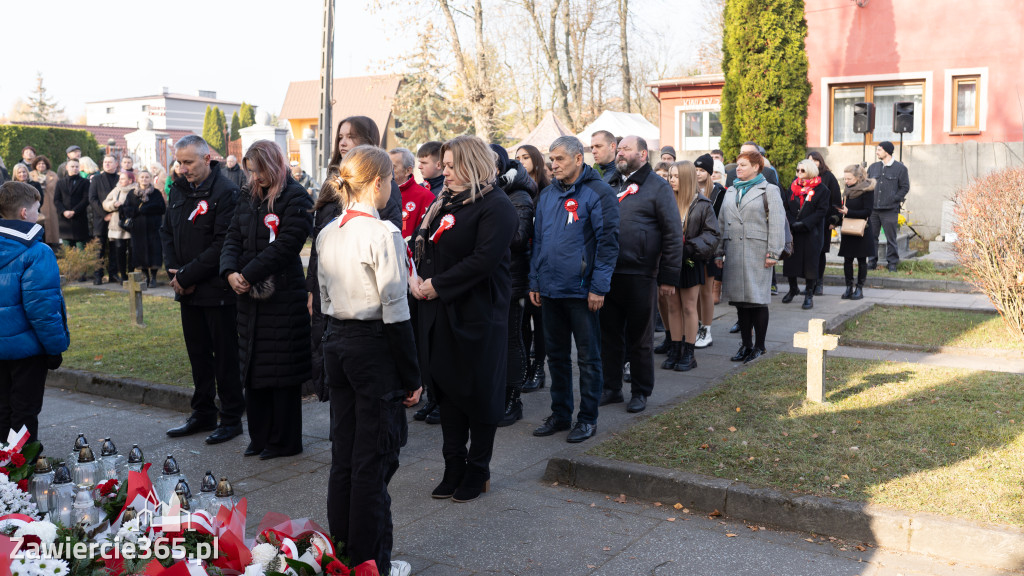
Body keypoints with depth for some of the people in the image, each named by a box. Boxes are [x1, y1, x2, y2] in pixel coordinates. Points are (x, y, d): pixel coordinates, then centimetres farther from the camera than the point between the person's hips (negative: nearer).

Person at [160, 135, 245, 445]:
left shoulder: (226, 192, -15)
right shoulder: (178, 189, 10)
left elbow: (223, 244, -20)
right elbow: (167, 231, 16)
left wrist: (188, 275, -16)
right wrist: (174, 271, 0)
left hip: (217, 290, -7)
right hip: (188, 290, 8)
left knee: (225, 355, 2)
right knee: (198, 353, 16)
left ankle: (231, 418, 13)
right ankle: (203, 414, 28)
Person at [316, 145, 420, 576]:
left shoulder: (327, 234, 7)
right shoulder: (383, 234, -16)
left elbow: (325, 300, 12)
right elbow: (394, 311, -16)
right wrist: (411, 376, -10)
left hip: (335, 342, 8)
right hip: (373, 347, -8)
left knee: (343, 451, 15)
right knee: (374, 457, 2)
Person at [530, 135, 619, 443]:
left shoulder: (598, 193, -8)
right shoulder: (547, 195, 11)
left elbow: (608, 241, -11)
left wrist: (599, 287, -16)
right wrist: (535, 281, 11)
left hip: (581, 290, -6)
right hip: (550, 290, 6)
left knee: (588, 357, 4)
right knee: (556, 354, 14)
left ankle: (587, 418, 15)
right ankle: (560, 413, 26)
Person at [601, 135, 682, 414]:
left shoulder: (657, 187, -2)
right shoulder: (610, 186, 15)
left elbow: (673, 234, -6)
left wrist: (668, 277, -10)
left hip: (639, 276, -5)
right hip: (607, 274, 5)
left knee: (639, 338, 7)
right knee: (609, 334, 11)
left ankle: (640, 392, 19)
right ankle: (611, 387, 23)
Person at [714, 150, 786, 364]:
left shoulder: (769, 190, 1)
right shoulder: (731, 191, 18)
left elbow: (777, 223, -5)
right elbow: (722, 223, 18)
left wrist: (773, 253, -11)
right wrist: (719, 252, 12)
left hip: (757, 253, -5)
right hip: (734, 254, 5)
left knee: (758, 299, -3)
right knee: (740, 300, 7)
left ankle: (759, 346, 8)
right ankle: (746, 345, 16)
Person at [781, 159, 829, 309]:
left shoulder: (821, 189, -2)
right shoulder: (793, 187, 12)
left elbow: (822, 211, -8)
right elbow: (787, 208, 9)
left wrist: (804, 223, -16)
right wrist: (792, 223, -9)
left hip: (812, 233, -4)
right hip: (793, 232, 4)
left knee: (810, 261, -2)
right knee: (790, 260, 6)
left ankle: (809, 295, 5)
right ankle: (793, 289, 28)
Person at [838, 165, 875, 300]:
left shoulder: (867, 190, -10)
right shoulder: (848, 189, 10)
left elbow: (868, 211, -15)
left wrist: (848, 212, -22)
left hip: (861, 231, -6)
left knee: (861, 259, 3)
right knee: (847, 259, 4)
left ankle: (860, 288, 9)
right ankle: (849, 287, 12)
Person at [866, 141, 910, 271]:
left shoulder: (900, 168, 1)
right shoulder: (873, 167, 14)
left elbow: (905, 187, 2)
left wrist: (894, 199, -8)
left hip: (890, 210, -4)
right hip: (873, 209, 4)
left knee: (891, 238, 0)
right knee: (872, 237, 5)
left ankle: (892, 263, 9)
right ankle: (872, 262, 14)